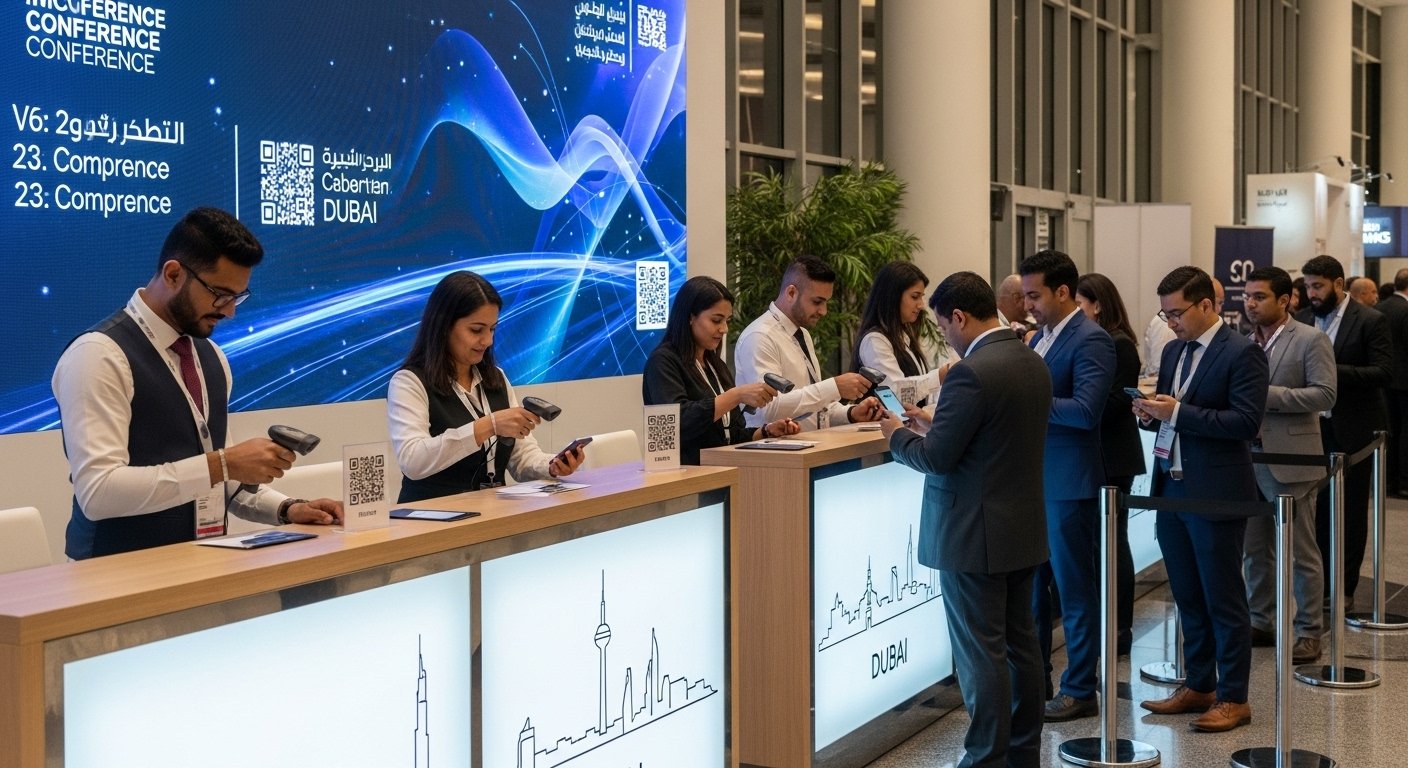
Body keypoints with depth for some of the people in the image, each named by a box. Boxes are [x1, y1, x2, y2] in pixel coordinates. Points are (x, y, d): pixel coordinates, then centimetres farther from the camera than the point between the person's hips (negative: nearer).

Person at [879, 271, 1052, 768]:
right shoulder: (1033, 363, 7)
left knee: (981, 653, -1)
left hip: (975, 536, -9)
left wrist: (897, 435, -1)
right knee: (1020, 644, 16)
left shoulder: (972, 373, -21)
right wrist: (935, 426, 15)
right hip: (1024, 529, 9)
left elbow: (936, 458, -19)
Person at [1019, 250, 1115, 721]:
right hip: (1034, 478, 9)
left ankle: (1080, 691, 14)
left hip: (1069, 483, -9)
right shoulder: (1040, 336, 13)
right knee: (1031, 584, 16)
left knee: (1076, 589, 3)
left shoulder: (1090, 340, -14)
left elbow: (1086, 410, -23)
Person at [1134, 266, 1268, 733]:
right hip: (1171, 488, 8)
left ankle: (1233, 698, 12)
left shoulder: (1241, 353, -11)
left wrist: (1177, 411, -22)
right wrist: (1150, 413, -4)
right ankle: (1198, 686, 27)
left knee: (1224, 600, 2)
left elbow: (1247, 421, -19)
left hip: (1216, 494, -8)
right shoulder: (1173, 351, 13)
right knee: (1188, 598, 15)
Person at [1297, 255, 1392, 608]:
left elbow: (1384, 373, -14)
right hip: (1315, 428, 4)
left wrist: (1335, 371, -24)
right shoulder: (1304, 318, 6)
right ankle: (1320, 581, 17)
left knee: (1350, 511, 6)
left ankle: (1344, 587, 15)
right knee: (1318, 509, 7)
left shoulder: (1370, 321, -8)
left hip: (1353, 430, -4)